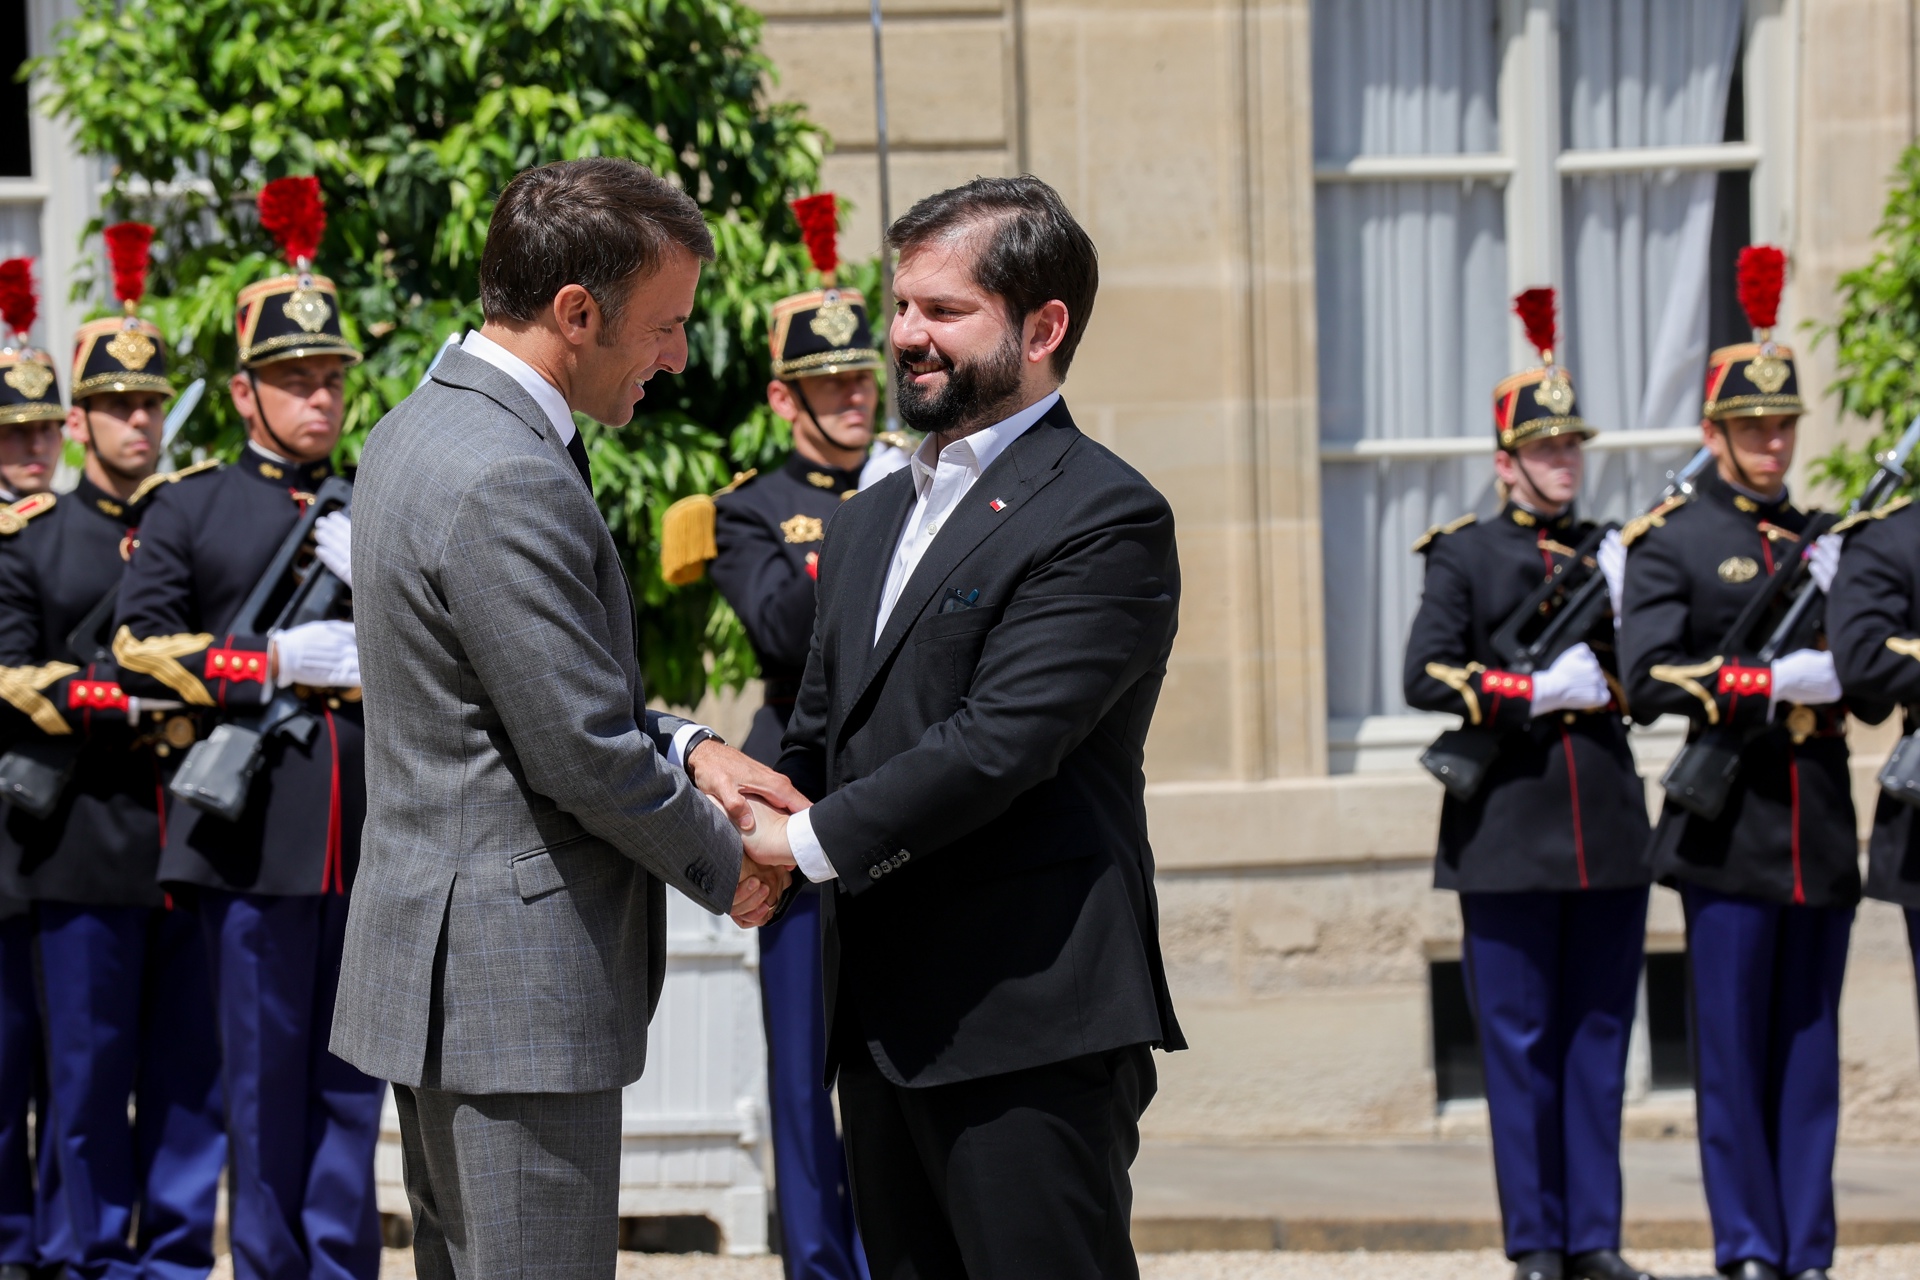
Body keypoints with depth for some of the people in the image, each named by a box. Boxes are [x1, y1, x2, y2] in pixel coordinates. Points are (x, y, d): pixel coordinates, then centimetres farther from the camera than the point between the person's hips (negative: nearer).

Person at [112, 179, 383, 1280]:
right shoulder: (189, 508, 7)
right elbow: (137, 646, -1)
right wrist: (276, 662, -12)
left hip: (371, 827, 3)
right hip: (254, 826, -3)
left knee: (353, 1068, 5)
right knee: (264, 1072, 1)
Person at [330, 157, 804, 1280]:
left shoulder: (423, 429, 11)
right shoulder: (507, 484, -21)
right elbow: (584, 756, -20)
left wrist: (683, 749, 6)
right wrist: (727, 864, -3)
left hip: (438, 962, 11)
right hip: (516, 982, -11)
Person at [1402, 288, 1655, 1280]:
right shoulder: (1463, 556, 3)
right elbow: (1427, 678, -9)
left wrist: (1599, 684, -13)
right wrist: (1537, 692, -16)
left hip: (1608, 827, 3)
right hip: (1508, 835, -3)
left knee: (1599, 1038, 5)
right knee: (1521, 1045, 0)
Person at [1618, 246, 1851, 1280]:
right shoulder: (1669, 542, 0)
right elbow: (1647, 679, -13)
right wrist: (1776, 682, -18)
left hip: (1821, 826, 5)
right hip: (1730, 829, -4)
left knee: (1810, 1046, 5)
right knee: (1733, 1048, -1)